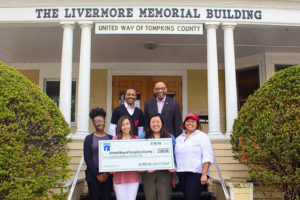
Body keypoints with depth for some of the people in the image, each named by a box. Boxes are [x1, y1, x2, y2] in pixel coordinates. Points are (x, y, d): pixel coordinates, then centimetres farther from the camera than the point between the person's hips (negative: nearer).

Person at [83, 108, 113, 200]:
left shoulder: (110, 138, 9)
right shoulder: (89, 138, 4)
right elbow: (87, 158, -1)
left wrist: (107, 173, -6)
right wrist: (97, 174, -7)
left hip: (108, 175, 2)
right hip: (93, 174, -1)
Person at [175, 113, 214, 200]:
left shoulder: (202, 136, 3)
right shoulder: (179, 138, 17)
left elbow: (207, 157, -5)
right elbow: (174, 157, 17)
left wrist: (204, 174, -14)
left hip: (196, 174, -5)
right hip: (181, 175, 5)